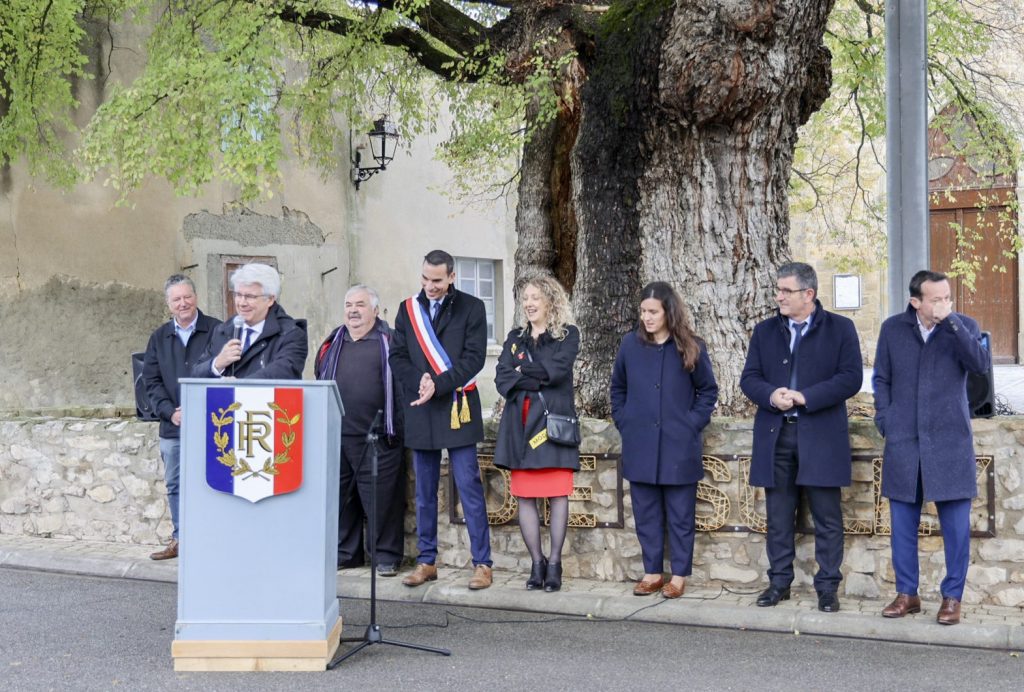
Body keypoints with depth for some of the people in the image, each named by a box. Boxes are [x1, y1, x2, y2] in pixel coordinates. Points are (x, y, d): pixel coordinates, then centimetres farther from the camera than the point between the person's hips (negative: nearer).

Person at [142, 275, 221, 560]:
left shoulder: (217, 331, -2)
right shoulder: (159, 337, 11)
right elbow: (151, 381, 9)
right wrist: (170, 411, -5)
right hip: (172, 427, 5)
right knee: (174, 485, 11)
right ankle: (179, 539, 22)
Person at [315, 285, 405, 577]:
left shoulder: (389, 342, 0)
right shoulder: (332, 344, 16)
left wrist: (394, 428, -8)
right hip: (337, 436, 5)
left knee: (382, 498, -3)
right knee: (341, 496, 11)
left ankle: (386, 556, 8)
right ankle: (345, 552, 22)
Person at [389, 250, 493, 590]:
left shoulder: (471, 308, 1)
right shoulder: (408, 309, 11)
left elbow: (474, 358, -7)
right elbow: (397, 357, 7)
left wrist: (438, 385, -16)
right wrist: (418, 382, -11)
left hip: (457, 409, -3)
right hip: (420, 412, 4)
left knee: (469, 488, -4)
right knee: (424, 491, 9)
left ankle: (482, 563, 1)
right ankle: (426, 561, 18)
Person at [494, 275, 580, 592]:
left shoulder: (567, 335, 5)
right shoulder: (515, 338, 17)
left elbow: (556, 370, -12)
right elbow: (502, 380, 3)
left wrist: (523, 371, -2)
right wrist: (539, 378, -10)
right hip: (520, 424, 4)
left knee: (557, 494, -5)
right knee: (525, 496, 2)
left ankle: (554, 562, 2)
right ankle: (537, 562, 10)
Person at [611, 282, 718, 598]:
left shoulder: (691, 347, -3)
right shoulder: (630, 344, 2)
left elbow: (708, 390, 6)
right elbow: (618, 389, 14)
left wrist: (693, 423, -3)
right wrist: (624, 423, 5)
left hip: (679, 446, -2)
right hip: (640, 446, 2)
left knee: (680, 514, 5)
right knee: (646, 513, 8)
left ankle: (679, 574, 14)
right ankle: (652, 572, 19)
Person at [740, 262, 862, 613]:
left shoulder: (840, 329, 0)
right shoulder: (765, 331, 11)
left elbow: (851, 378, -7)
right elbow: (749, 377, 8)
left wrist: (805, 396, -16)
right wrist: (771, 396, -13)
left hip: (821, 437, -3)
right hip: (775, 435, 3)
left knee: (827, 517, 2)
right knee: (779, 516, 9)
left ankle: (828, 587, 11)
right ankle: (779, 581, 19)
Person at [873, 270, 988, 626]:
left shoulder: (964, 327, 0)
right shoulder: (893, 328, 5)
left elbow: (980, 365, -17)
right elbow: (881, 379, 11)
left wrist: (950, 323, -22)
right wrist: (885, 420, 0)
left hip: (951, 443, -1)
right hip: (903, 443, 2)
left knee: (956, 525, 1)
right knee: (903, 523, 7)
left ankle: (952, 597, 13)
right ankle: (907, 593, 19)